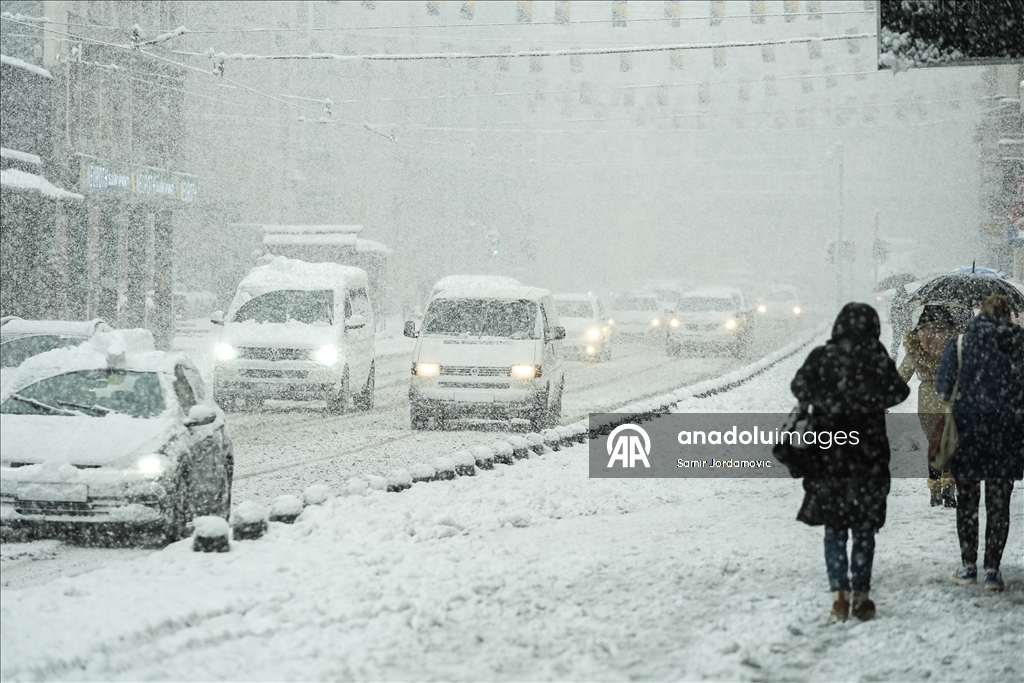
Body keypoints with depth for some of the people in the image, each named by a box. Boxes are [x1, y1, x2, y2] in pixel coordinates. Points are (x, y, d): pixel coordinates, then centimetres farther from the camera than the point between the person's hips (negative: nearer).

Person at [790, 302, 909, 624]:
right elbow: (896, 393, -11)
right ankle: (861, 597, 12)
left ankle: (839, 597, -1)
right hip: (868, 455, -1)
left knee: (834, 529, 8)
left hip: (827, 455, 1)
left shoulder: (821, 357, -4)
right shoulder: (876, 358, -8)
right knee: (864, 530, 11)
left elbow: (799, 387, -9)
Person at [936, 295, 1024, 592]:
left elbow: (943, 385, -6)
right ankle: (992, 570, 6)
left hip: (968, 432, -1)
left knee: (967, 500, 12)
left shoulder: (960, 343, -4)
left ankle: (968, 565, 13)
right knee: (998, 503, 7)